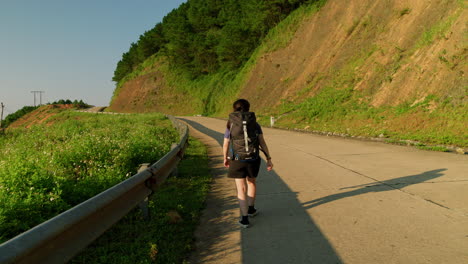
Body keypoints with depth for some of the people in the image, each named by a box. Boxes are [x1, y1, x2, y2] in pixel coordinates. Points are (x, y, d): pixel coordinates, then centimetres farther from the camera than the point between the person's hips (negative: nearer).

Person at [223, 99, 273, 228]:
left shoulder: (231, 126, -4)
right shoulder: (255, 124, -3)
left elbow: (225, 145, 0)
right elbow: (262, 142, -10)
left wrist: (225, 158, 17)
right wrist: (269, 159, -10)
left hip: (237, 161, -1)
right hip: (253, 159, 2)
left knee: (241, 189, 2)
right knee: (252, 182, 26)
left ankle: (245, 219, -4)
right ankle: (251, 209, 39)